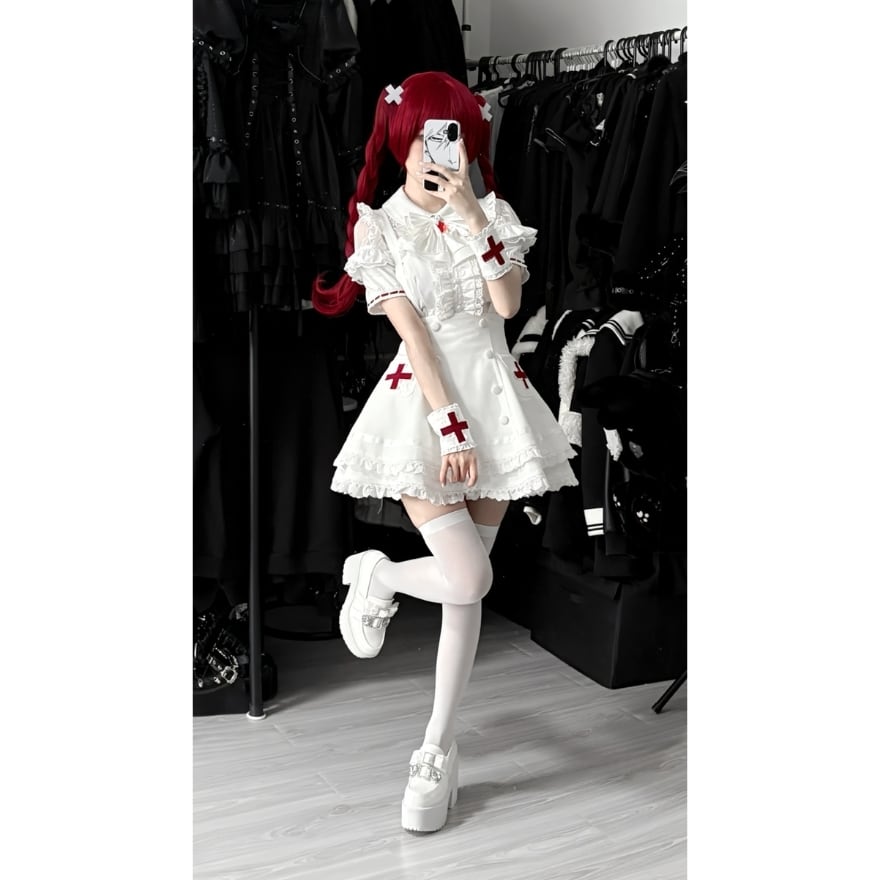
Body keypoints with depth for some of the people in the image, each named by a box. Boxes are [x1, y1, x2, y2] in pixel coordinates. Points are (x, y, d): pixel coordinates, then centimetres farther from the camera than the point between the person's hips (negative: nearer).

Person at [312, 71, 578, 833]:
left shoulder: (490, 212, 7)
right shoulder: (379, 226, 0)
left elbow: (507, 303, -8)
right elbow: (410, 329, -9)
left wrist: (472, 215, -14)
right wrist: (448, 422, -15)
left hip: (495, 398, 3)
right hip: (423, 404, -3)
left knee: (466, 587, 5)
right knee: (468, 580, -15)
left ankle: (439, 750, 17)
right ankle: (375, 575, 19)